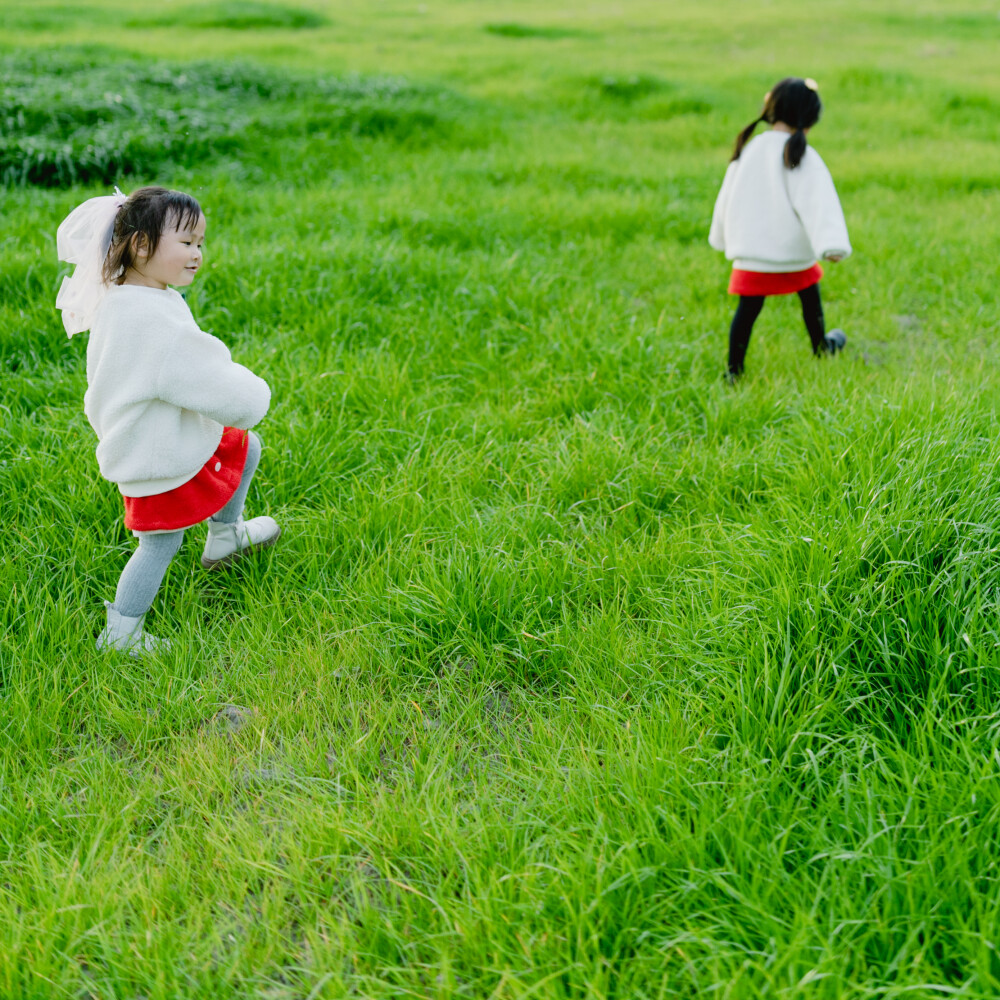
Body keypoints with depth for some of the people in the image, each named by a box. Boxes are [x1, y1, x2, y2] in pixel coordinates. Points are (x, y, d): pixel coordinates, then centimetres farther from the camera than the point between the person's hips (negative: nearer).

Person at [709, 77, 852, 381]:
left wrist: (721, 237, 29)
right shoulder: (803, 157, -12)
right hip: (793, 252, -2)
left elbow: (728, 197, 15)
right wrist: (832, 244, -32)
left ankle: (734, 370, 2)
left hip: (750, 253, 3)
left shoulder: (748, 150, 3)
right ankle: (821, 346, 41)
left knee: (748, 309, 6)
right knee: (810, 298, 21)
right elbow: (818, 202, -24)